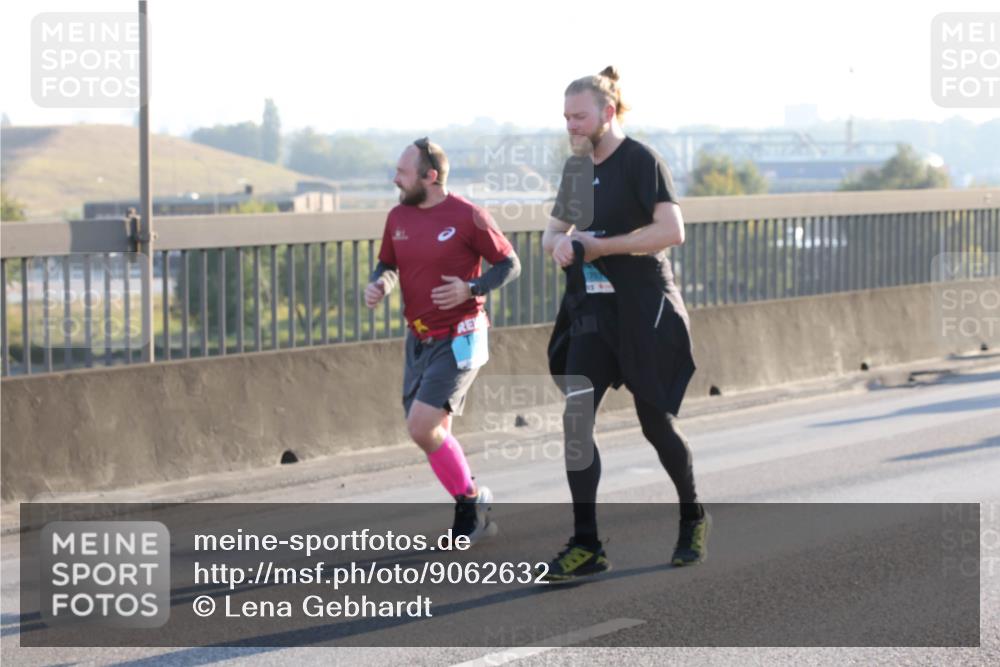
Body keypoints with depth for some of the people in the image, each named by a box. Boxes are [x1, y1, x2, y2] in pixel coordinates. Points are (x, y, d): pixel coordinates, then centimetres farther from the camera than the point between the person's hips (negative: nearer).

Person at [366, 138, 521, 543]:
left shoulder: (467, 217, -13)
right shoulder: (398, 217, 4)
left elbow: (510, 264, -5)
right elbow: (387, 264, 18)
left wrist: (470, 289, -20)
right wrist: (378, 284, -5)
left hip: (458, 340, -7)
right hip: (418, 340, 7)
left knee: (421, 427, -18)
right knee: (435, 436, 9)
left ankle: (470, 500, 2)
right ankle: (474, 515, 25)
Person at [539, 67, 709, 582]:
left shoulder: (640, 161, -11)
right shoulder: (577, 168, 11)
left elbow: (671, 231, -21)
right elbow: (554, 230, 22)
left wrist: (602, 246, -19)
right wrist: (558, 242, -2)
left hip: (643, 308, -6)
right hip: (590, 309, 6)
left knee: (656, 423, 5)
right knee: (575, 421, -6)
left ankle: (693, 519, 30)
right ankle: (586, 546, -4)